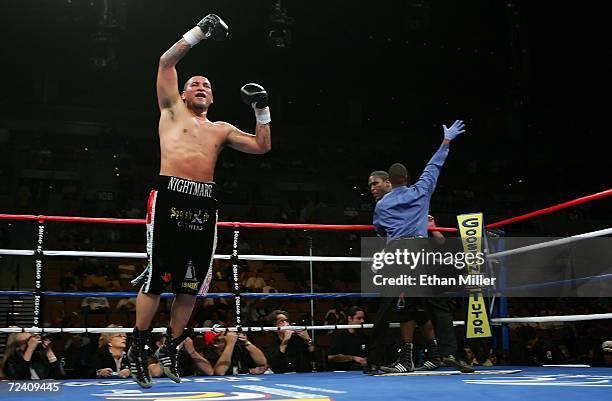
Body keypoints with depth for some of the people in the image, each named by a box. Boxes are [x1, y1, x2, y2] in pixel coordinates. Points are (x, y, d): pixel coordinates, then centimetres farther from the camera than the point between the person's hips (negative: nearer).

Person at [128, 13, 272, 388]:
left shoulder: (221, 129, 24)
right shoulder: (172, 110, 16)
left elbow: (262, 145, 23)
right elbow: (167, 62, 8)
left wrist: (262, 109, 14)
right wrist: (199, 32, 7)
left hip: (204, 205, 4)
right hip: (171, 197, -4)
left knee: (191, 285, 5)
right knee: (156, 279, -5)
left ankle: (171, 347, 20)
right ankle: (138, 348, 9)